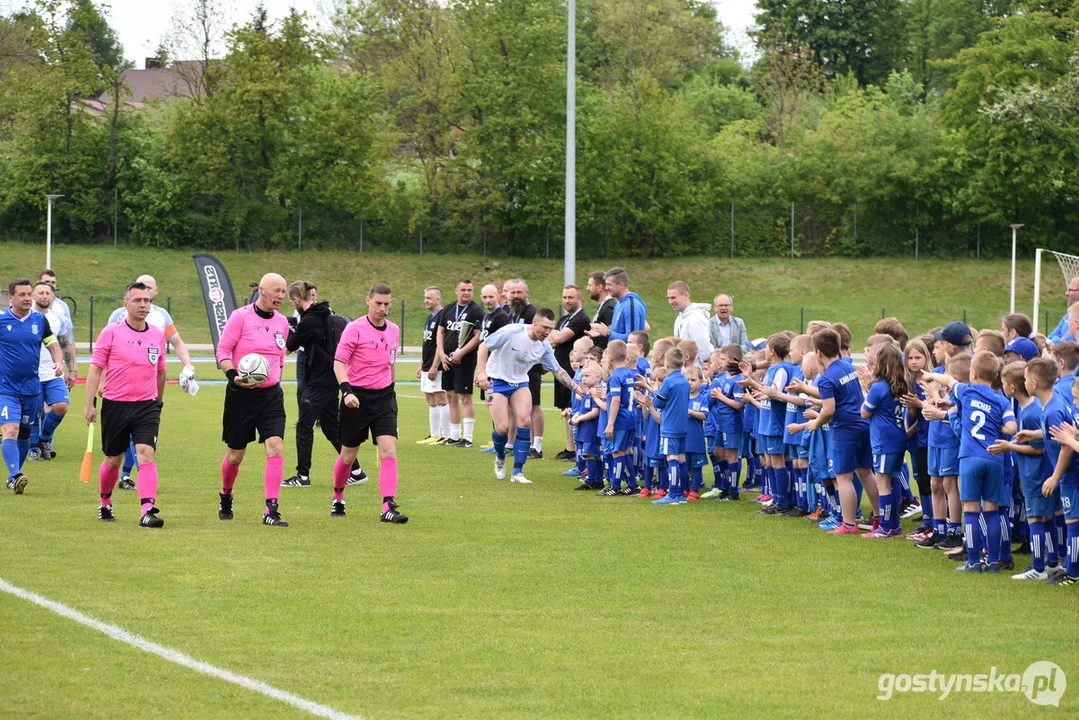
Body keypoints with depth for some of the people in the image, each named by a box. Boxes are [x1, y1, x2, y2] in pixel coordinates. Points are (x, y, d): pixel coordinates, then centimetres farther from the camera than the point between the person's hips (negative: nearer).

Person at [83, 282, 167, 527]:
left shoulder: (158, 335, 6)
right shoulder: (111, 332, -4)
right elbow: (95, 368, -4)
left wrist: (159, 400, 25)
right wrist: (90, 403, -9)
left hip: (147, 406, 2)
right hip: (115, 405, -1)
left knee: (147, 454, -16)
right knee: (113, 460, 11)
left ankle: (148, 511, -22)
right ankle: (104, 504, 35)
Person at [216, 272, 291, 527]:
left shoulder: (282, 322, 9)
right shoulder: (241, 316, -8)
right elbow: (223, 350, -9)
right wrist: (233, 375, -22)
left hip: (271, 394, 4)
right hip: (241, 394, -4)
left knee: (276, 447, -14)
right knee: (235, 454, 7)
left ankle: (271, 510, -11)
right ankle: (226, 498, 36)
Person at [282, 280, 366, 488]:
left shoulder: (309, 320, -18)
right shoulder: (326, 314, 9)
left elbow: (291, 345, -6)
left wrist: (289, 333, 12)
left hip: (320, 382, -9)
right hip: (330, 379, 9)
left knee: (304, 426, -2)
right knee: (331, 426, 15)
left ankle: (303, 475, 1)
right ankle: (355, 471, 17)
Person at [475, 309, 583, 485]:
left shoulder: (544, 347, -8)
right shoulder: (512, 332, -24)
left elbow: (558, 371, 3)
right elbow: (484, 346, -15)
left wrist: (578, 389, -5)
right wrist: (482, 372, -24)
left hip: (519, 382, 4)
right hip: (497, 380, -4)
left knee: (525, 421, -16)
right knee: (502, 427, -12)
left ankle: (517, 472, -6)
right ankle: (500, 457, 24)